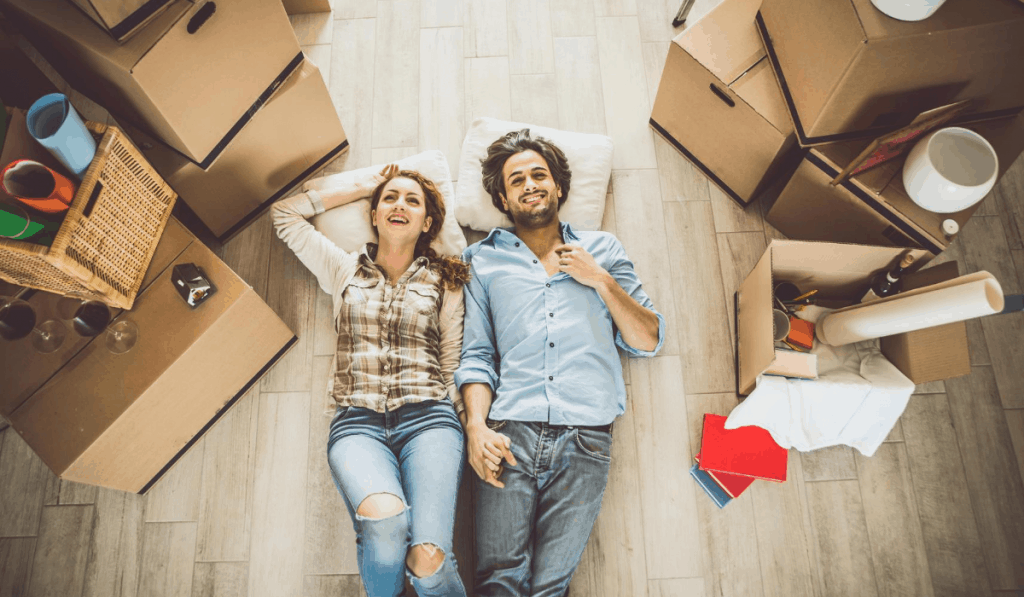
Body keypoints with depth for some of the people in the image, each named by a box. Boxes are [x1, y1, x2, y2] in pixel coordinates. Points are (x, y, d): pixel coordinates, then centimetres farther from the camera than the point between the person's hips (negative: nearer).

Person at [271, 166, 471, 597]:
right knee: (385, 518, -32)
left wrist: (472, 431, 0)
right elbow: (285, 214, 26)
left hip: (427, 416, -1)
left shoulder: (444, 281, 16)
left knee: (428, 560, -25)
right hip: (358, 421, 1)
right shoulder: (345, 270, 20)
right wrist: (359, 189, 26)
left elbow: (453, 365, 13)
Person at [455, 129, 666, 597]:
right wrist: (476, 426, -7)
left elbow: (648, 342, 12)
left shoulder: (601, 249, 17)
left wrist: (601, 281, 1)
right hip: (510, 435, 0)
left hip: (585, 438, 1)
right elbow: (476, 355, 8)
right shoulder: (483, 259, 15)